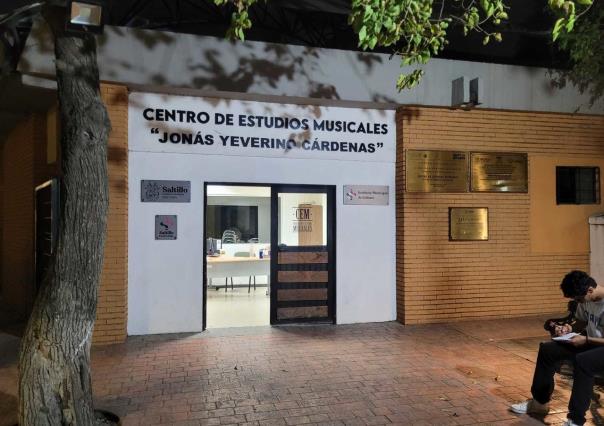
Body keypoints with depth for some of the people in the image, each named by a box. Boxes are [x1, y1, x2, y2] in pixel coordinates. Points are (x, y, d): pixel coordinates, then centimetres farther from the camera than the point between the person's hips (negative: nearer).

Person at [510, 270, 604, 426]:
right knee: (547, 349, -2)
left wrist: (586, 339, -25)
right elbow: (581, 321, 16)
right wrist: (569, 328, -4)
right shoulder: (586, 299, -1)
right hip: (591, 342, 9)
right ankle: (540, 402, 11)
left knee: (582, 361, -38)